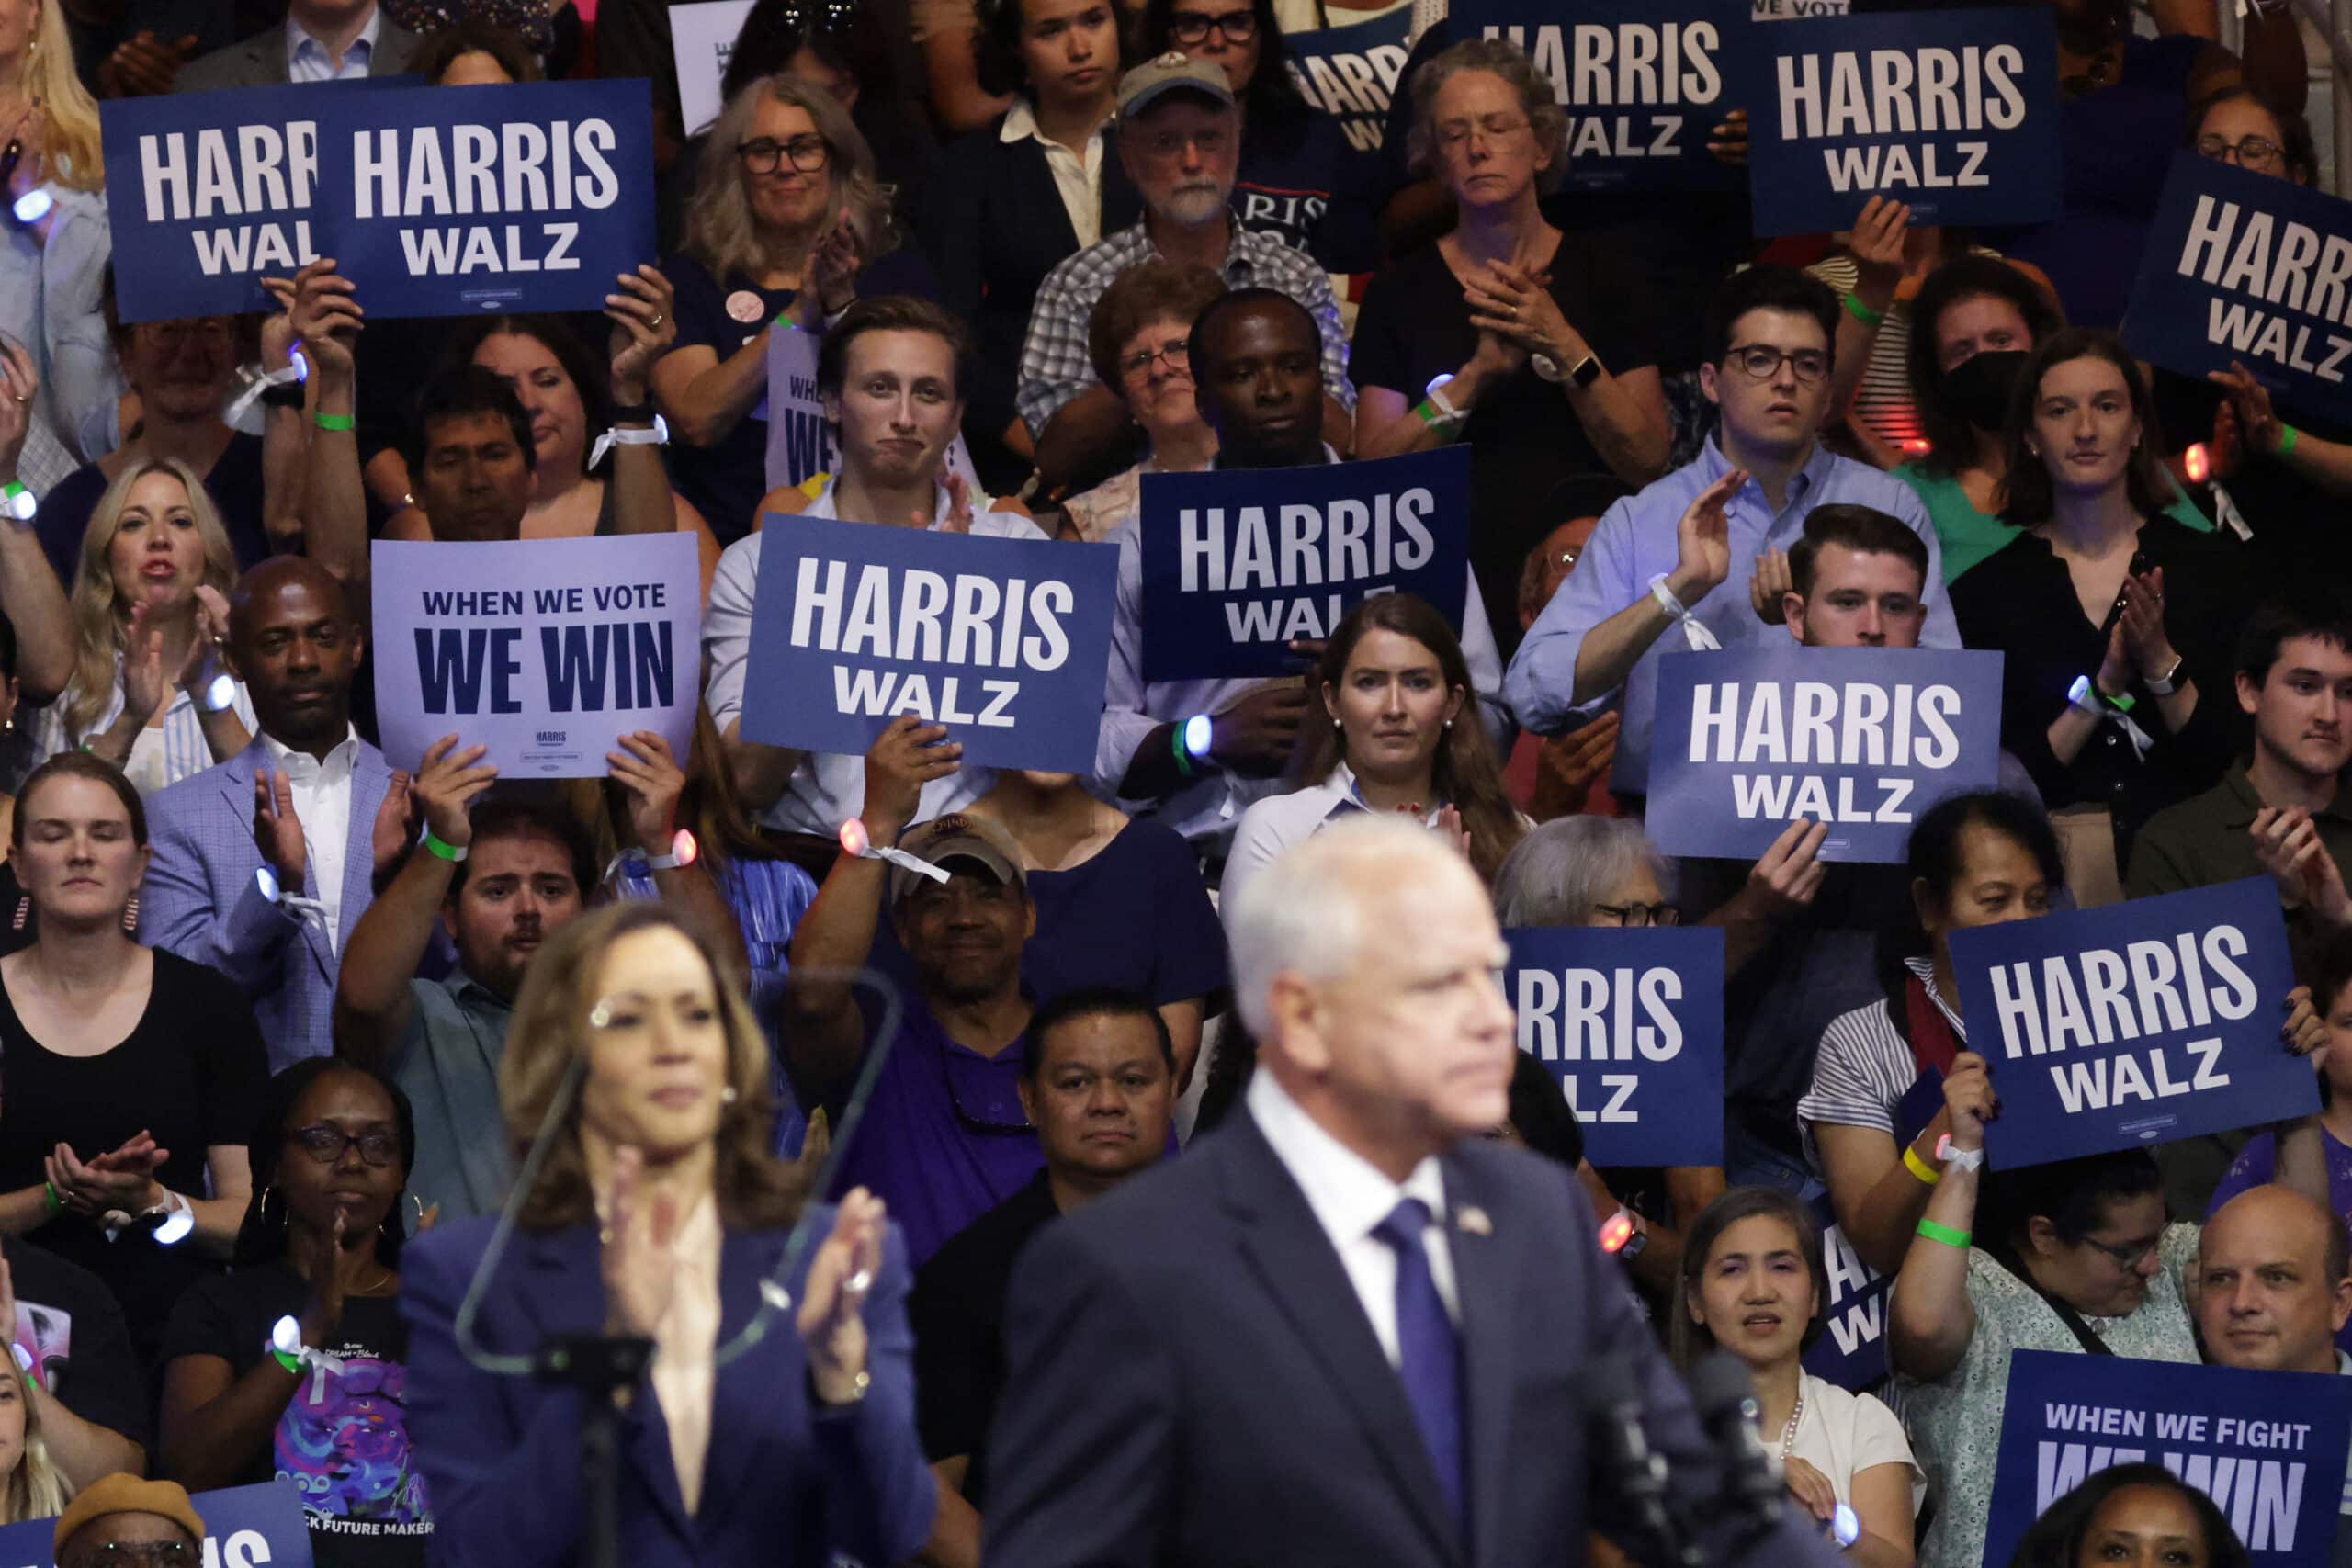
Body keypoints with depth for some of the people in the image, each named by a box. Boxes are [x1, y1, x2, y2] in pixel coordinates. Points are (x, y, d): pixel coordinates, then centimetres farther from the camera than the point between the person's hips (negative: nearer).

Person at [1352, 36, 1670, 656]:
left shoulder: (1606, 280, 6)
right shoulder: (1400, 290, 8)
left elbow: (1648, 463, 0)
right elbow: (1373, 466, 0)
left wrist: (1566, 350, -11)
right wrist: (1479, 374, -11)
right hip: (1450, 584, 0)